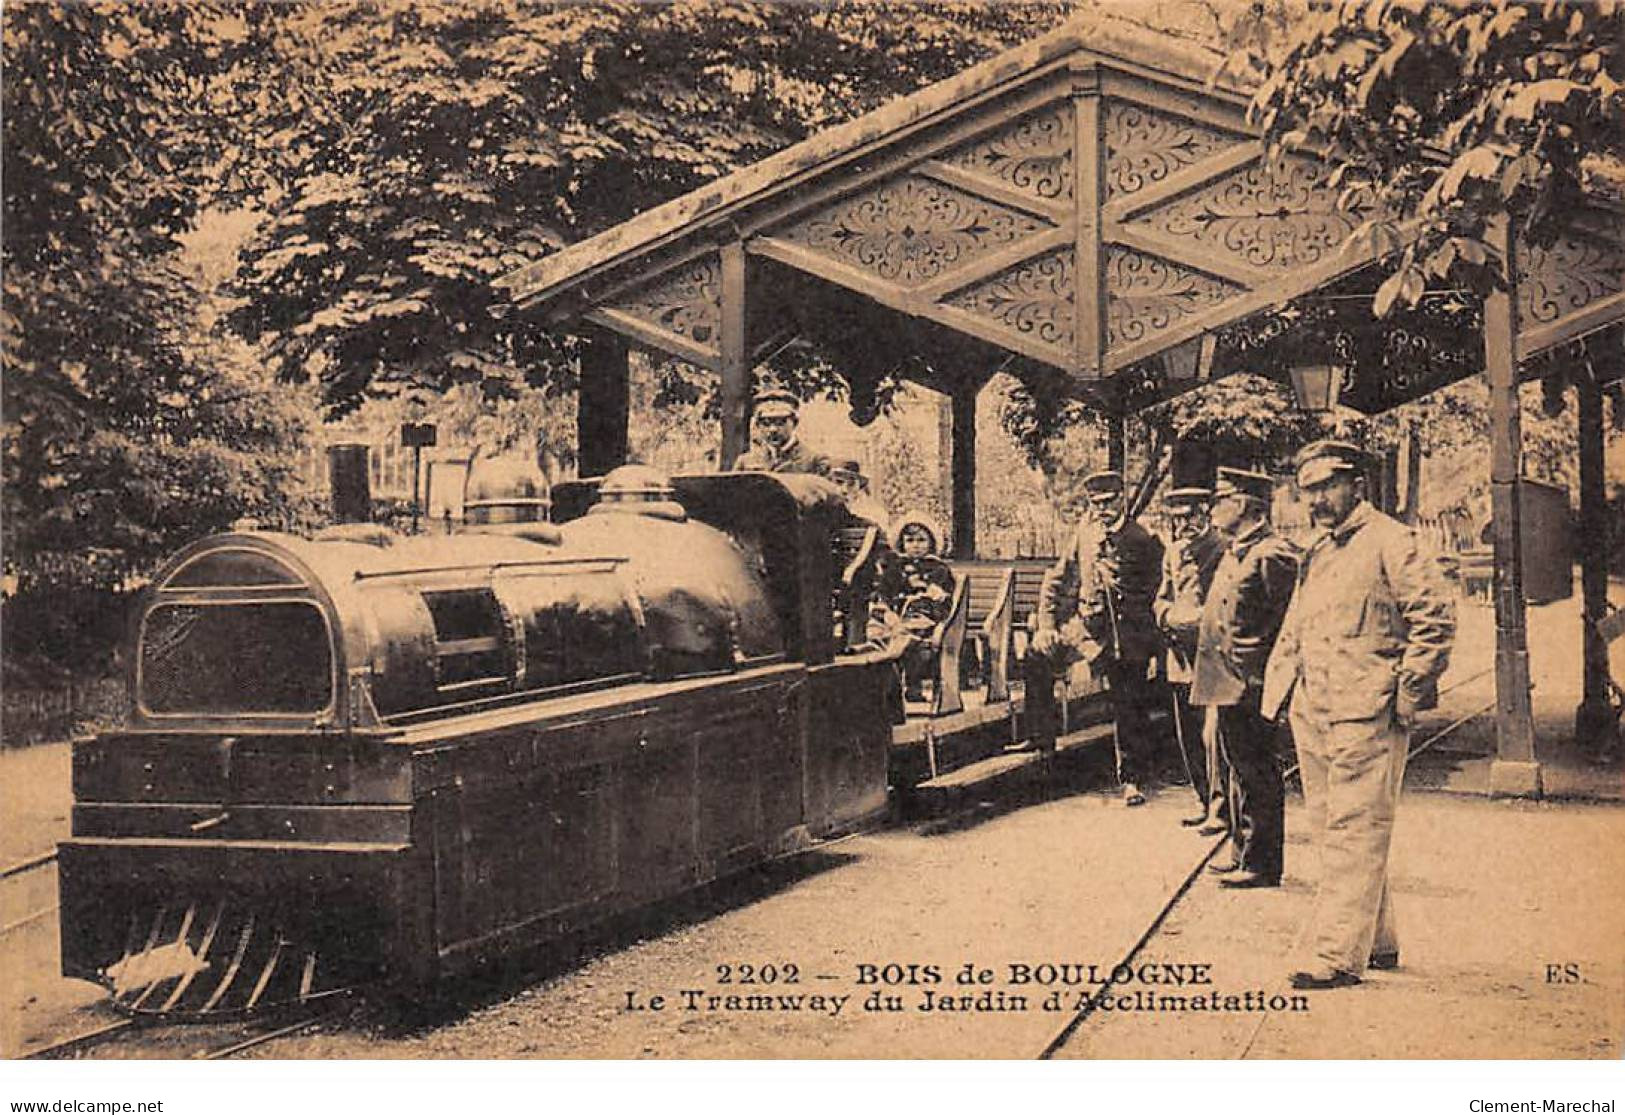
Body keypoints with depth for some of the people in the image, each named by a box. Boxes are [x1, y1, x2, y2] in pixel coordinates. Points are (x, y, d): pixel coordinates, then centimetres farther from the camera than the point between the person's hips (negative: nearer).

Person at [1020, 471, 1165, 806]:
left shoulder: (1144, 541, -8)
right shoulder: (1085, 532, 4)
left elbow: (1154, 592, -1)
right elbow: (1057, 579, 7)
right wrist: (1047, 623, 1)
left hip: (1126, 633, -4)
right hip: (1084, 623, 4)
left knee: (1131, 711, 2)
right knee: (1036, 659, -9)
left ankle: (1132, 781, 15)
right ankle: (1041, 737, 5)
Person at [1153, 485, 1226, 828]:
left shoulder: (1222, 550, -8)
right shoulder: (1173, 553, 16)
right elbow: (1161, 598, 21)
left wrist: (1194, 619, -17)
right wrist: (1167, 616, 0)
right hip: (1181, 654, 7)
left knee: (1213, 733, -8)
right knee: (1187, 736, 11)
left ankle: (1221, 808, -2)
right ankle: (1204, 801, 22)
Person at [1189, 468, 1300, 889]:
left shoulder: (1272, 554, -15)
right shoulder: (1235, 553, 16)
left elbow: (1289, 621, -18)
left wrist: (1260, 675, -18)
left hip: (1250, 684, -10)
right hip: (1227, 683, 10)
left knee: (1256, 772, -3)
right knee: (1239, 768, 17)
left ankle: (1261, 865, 4)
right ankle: (1243, 851, 28)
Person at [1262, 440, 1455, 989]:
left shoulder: (1389, 542, -5)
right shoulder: (1316, 556, 20)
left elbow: (1437, 616, -12)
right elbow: (1292, 632, 28)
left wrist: (1407, 694, -12)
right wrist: (1281, 691, 15)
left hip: (1366, 716, -9)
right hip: (1312, 714, 9)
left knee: (1355, 832, -7)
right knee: (1331, 830, 12)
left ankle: (1337, 956, -7)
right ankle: (1377, 941, 22)